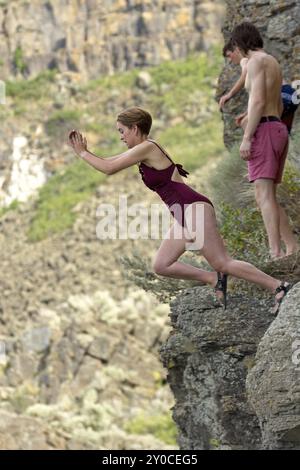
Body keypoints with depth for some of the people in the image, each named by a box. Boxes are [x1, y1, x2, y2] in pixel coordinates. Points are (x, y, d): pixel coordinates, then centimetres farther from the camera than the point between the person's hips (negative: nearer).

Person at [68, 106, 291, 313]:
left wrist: (83, 153, 0)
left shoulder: (147, 148, -11)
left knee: (223, 263, -12)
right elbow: (110, 162, 26)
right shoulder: (141, 150, 17)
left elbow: (109, 169, -12)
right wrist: (85, 151, 16)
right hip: (183, 215, 10)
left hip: (194, 208, -10)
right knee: (161, 266, 9)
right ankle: (214, 279, 9)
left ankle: (279, 286, -12)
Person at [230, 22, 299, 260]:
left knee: (264, 196, -16)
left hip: (264, 132, -9)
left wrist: (246, 138, -20)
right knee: (268, 198, 12)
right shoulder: (274, 64, 22)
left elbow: (258, 101, -18)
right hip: (279, 130, 9)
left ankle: (276, 254, -26)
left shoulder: (256, 61, -8)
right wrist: (251, 116, 30)